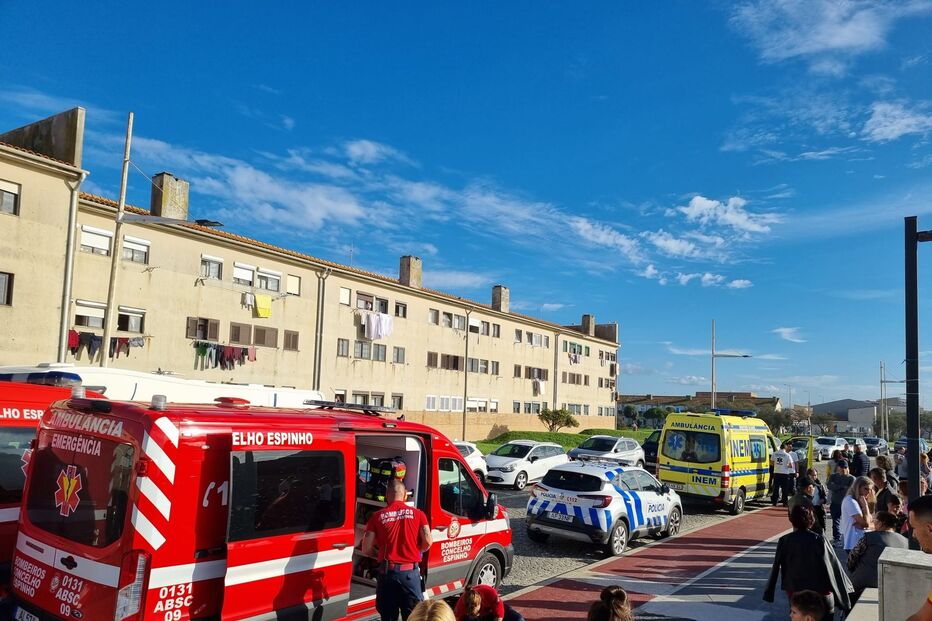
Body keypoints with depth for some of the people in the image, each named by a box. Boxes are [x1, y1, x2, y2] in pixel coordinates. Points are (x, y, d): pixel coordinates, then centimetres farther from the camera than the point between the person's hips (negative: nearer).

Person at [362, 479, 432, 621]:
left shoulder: (378, 516, 3)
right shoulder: (417, 513, 3)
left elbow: (366, 549, 0)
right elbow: (427, 542, -4)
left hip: (387, 572, 0)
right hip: (410, 572, 0)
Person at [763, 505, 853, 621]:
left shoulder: (784, 541, -7)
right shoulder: (819, 540, -10)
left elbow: (776, 567, -4)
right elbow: (835, 567, -4)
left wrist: (768, 592, 5)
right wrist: (846, 589, 9)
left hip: (795, 594, 1)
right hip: (822, 594, -1)